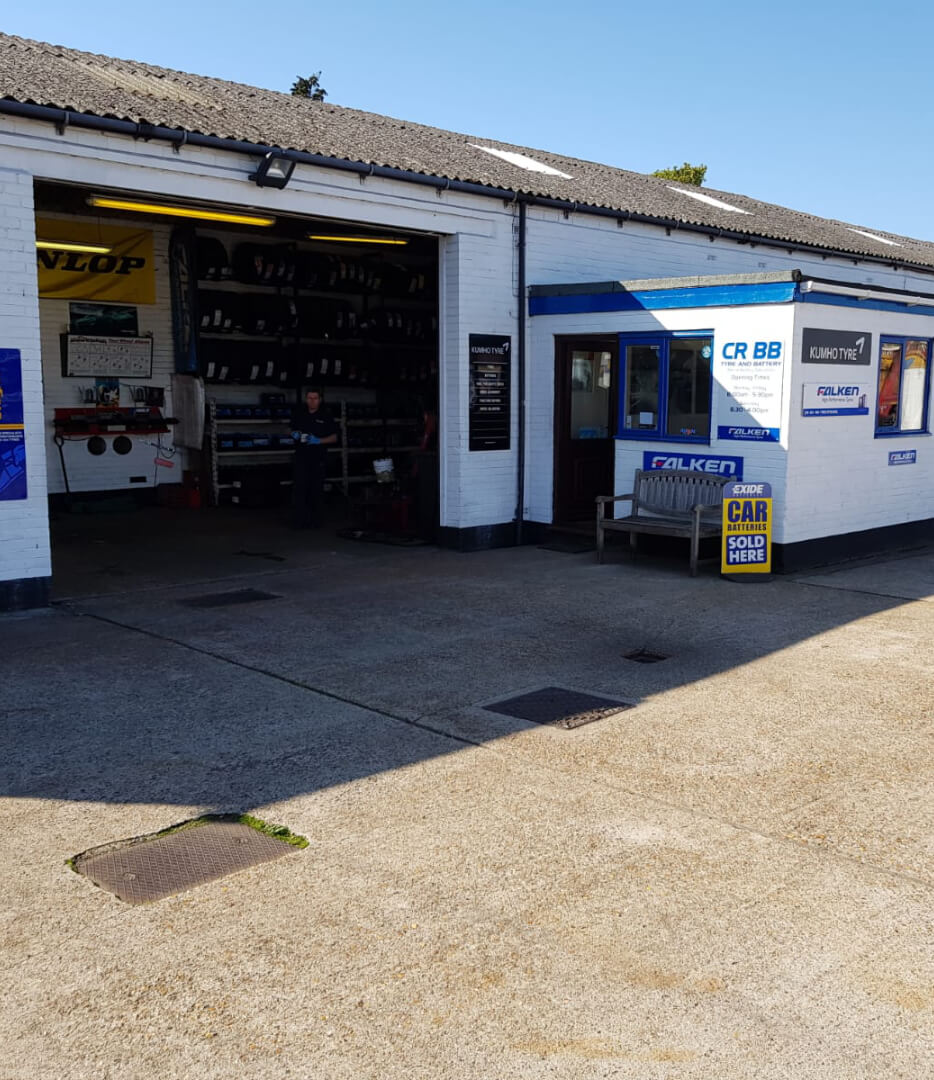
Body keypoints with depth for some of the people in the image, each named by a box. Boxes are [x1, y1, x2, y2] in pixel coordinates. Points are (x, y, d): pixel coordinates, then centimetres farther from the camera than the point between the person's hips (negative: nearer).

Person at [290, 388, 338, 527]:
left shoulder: (325, 416, 0)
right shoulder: (299, 413, 6)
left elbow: (334, 437, 1)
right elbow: (292, 430, 18)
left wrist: (318, 441, -14)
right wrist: (294, 434, -6)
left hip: (318, 458, -1)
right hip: (301, 457, 1)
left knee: (316, 489, 5)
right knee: (299, 489, -8)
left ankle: (314, 520, 15)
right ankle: (300, 520, -7)